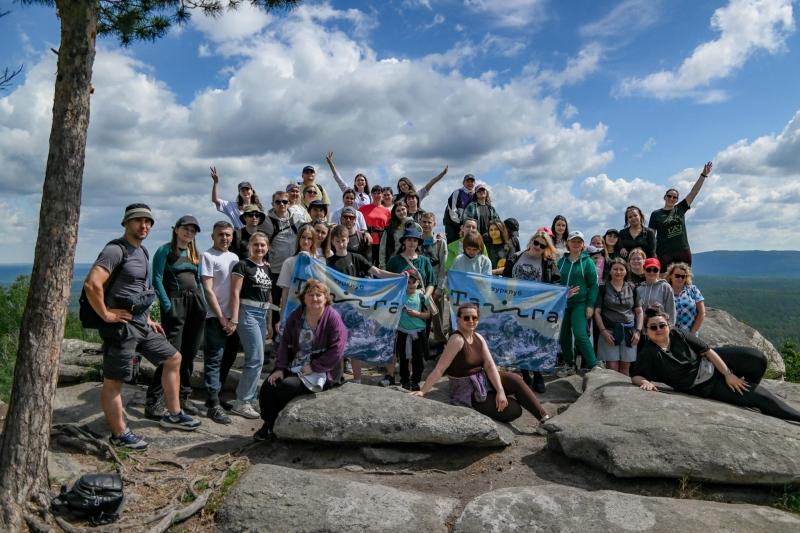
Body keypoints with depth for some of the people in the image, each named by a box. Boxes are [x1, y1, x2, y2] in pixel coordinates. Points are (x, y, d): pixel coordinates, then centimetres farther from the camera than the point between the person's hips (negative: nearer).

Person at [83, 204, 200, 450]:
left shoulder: (143, 252, 15)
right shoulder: (116, 250, -14)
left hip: (142, 324, 10)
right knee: (113, 381, 2)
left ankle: (173, 415, 25)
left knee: (173, 358, 15)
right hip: (121, 325, -10)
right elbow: (91, 284, -27)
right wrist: (106, 314, -20)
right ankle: (119, 434, 14)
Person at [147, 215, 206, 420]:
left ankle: (183, 398, 18)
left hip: (195, 304, 6)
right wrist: (167, 306, -15)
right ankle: (153, 401, -5)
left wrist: (203, 304, 11)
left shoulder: (195, 254, 19)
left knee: (189, 354, 9)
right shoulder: (165, 251, 0)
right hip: (176, 303, -6)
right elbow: (157, 280, -7)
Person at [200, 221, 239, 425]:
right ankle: (213, 405, -1)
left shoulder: (234, 257, 15)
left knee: (228, 359, 13)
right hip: (215, 317, -7)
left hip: (232, 318, 7)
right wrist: (221, 318, -12)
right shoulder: (208, 256, -4)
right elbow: (208, 290, -9)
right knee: (214, 361, -5)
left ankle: (215, 396, 27)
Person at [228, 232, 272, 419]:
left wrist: (270, 323, 19)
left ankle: (246, 399, 18)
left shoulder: (267, 268, 15)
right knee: (256, 359, -10)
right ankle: (241, 402, -1)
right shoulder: (242, 265, -5)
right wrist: (234, 320, -17)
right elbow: (235, 293, -11)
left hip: (262, 315, 7)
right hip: (247, 312, -7)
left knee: (253, 360, 9)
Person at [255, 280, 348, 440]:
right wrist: (280, 368, -5)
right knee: (267, 387, -17)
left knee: (285, 388, -24)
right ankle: (268, 425, 5)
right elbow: (285, 343, 6)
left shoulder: (333, 318, -11)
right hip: (293, 366, 5)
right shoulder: (296, 315, 5)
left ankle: (273, 426, 3)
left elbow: (337, 350, -16)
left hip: (318, 372, -5)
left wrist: (313, 367, -16)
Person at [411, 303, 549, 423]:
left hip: (483, 381, 7)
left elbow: (490, 365, -6)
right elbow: (439, 369, -25)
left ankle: (544, 418, -3)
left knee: (515, 379, -17)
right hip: (469, 394, -7)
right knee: (514, 410, -12)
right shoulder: (457, 339, -23)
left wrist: (500, 391, -17)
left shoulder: (478, 338, 1)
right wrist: (422, 391, -29)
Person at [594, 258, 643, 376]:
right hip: (609, 331, -3)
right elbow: (597, 312, 0)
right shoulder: (603, 288, 3)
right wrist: (603, 331, -10)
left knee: (625, 368, 7)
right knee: (612, 368, -6)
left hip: (629, 332, 3)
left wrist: (638, 331, 2)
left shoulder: (632, 289, 12)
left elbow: (639, 312, 13)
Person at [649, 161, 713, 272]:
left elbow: (693, 192, 6)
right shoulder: (656, 214, 4)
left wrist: (704, 174, 0)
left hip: (683, 251, 3)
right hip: (664, 253, -3)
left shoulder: (680, 209, 11)